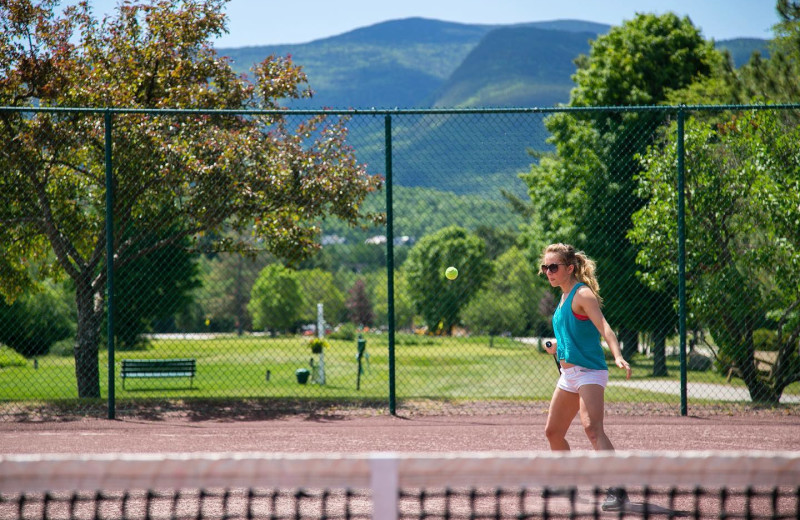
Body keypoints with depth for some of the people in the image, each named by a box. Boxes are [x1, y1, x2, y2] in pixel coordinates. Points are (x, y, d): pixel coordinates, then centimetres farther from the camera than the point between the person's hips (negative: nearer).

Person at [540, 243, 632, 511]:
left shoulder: (582, 294, -12)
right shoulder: (564, 297, 15)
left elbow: (604, 328, -24)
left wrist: (618, 356, -38)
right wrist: (557, 346, 14)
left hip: (589, 371, -10)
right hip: (569, 375, 10)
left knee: (592, 427, -27)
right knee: (553, 432, 18)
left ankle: (617, 490, -33)